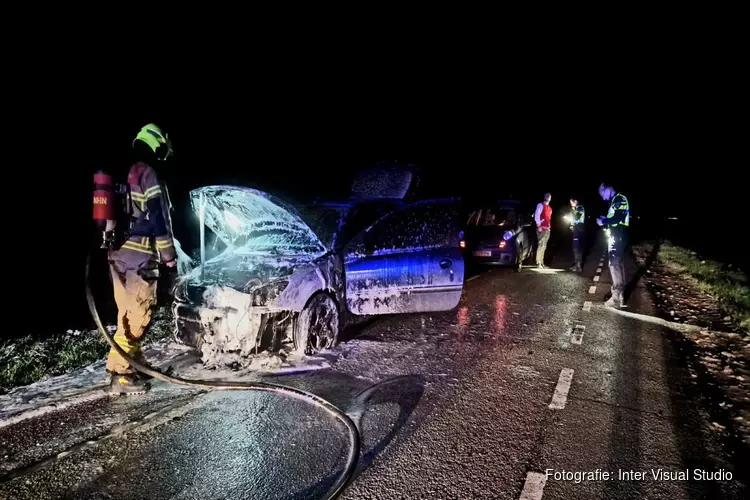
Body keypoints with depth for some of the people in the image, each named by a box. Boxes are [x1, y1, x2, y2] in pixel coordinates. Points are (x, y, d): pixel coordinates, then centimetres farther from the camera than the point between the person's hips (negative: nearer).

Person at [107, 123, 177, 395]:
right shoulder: (147, 173, -10)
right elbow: (157, 218, -14)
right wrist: (169, 254, -7)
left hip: (117, 251, 9)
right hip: (139, 253, -9)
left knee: (128, 311, 16)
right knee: (137, 314, -5)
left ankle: (135, 362, 28)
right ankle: (120, 374, -3)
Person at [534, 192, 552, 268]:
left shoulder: (549, 208, 20)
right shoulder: (540, 205, -3)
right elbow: (536, 216, -12)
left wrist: (549, 226, 12)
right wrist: (539, 226, -15)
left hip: (547, 229, 8)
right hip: (541, 228, -8)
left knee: (544, 246, 9)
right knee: (540, 245, -10)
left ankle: (541, 262, 13)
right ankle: (538, 263, -8)